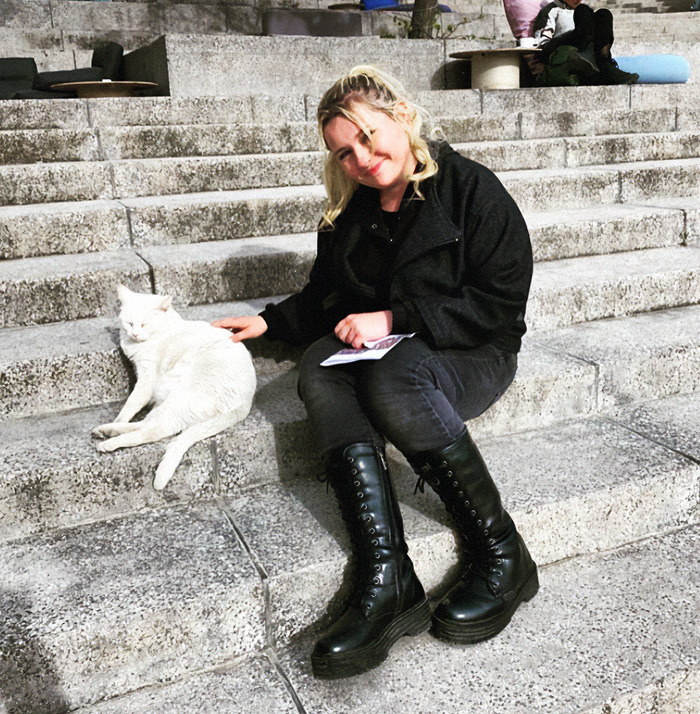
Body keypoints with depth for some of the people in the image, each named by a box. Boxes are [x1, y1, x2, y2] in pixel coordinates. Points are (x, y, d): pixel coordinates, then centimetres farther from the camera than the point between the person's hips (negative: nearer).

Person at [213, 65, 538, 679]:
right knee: (320, 374, -29)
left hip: (470, 354, -5)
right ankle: (387, 579, -38)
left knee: (392, 379, -37)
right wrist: (268, 322, 9)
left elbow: (499, 304, -12)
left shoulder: (471, 189, -6)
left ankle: (503, 558, -22)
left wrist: (395, 319, -18)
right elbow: (324, 300, 24)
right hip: (378, 347, 5)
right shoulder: (349, 213, 11)